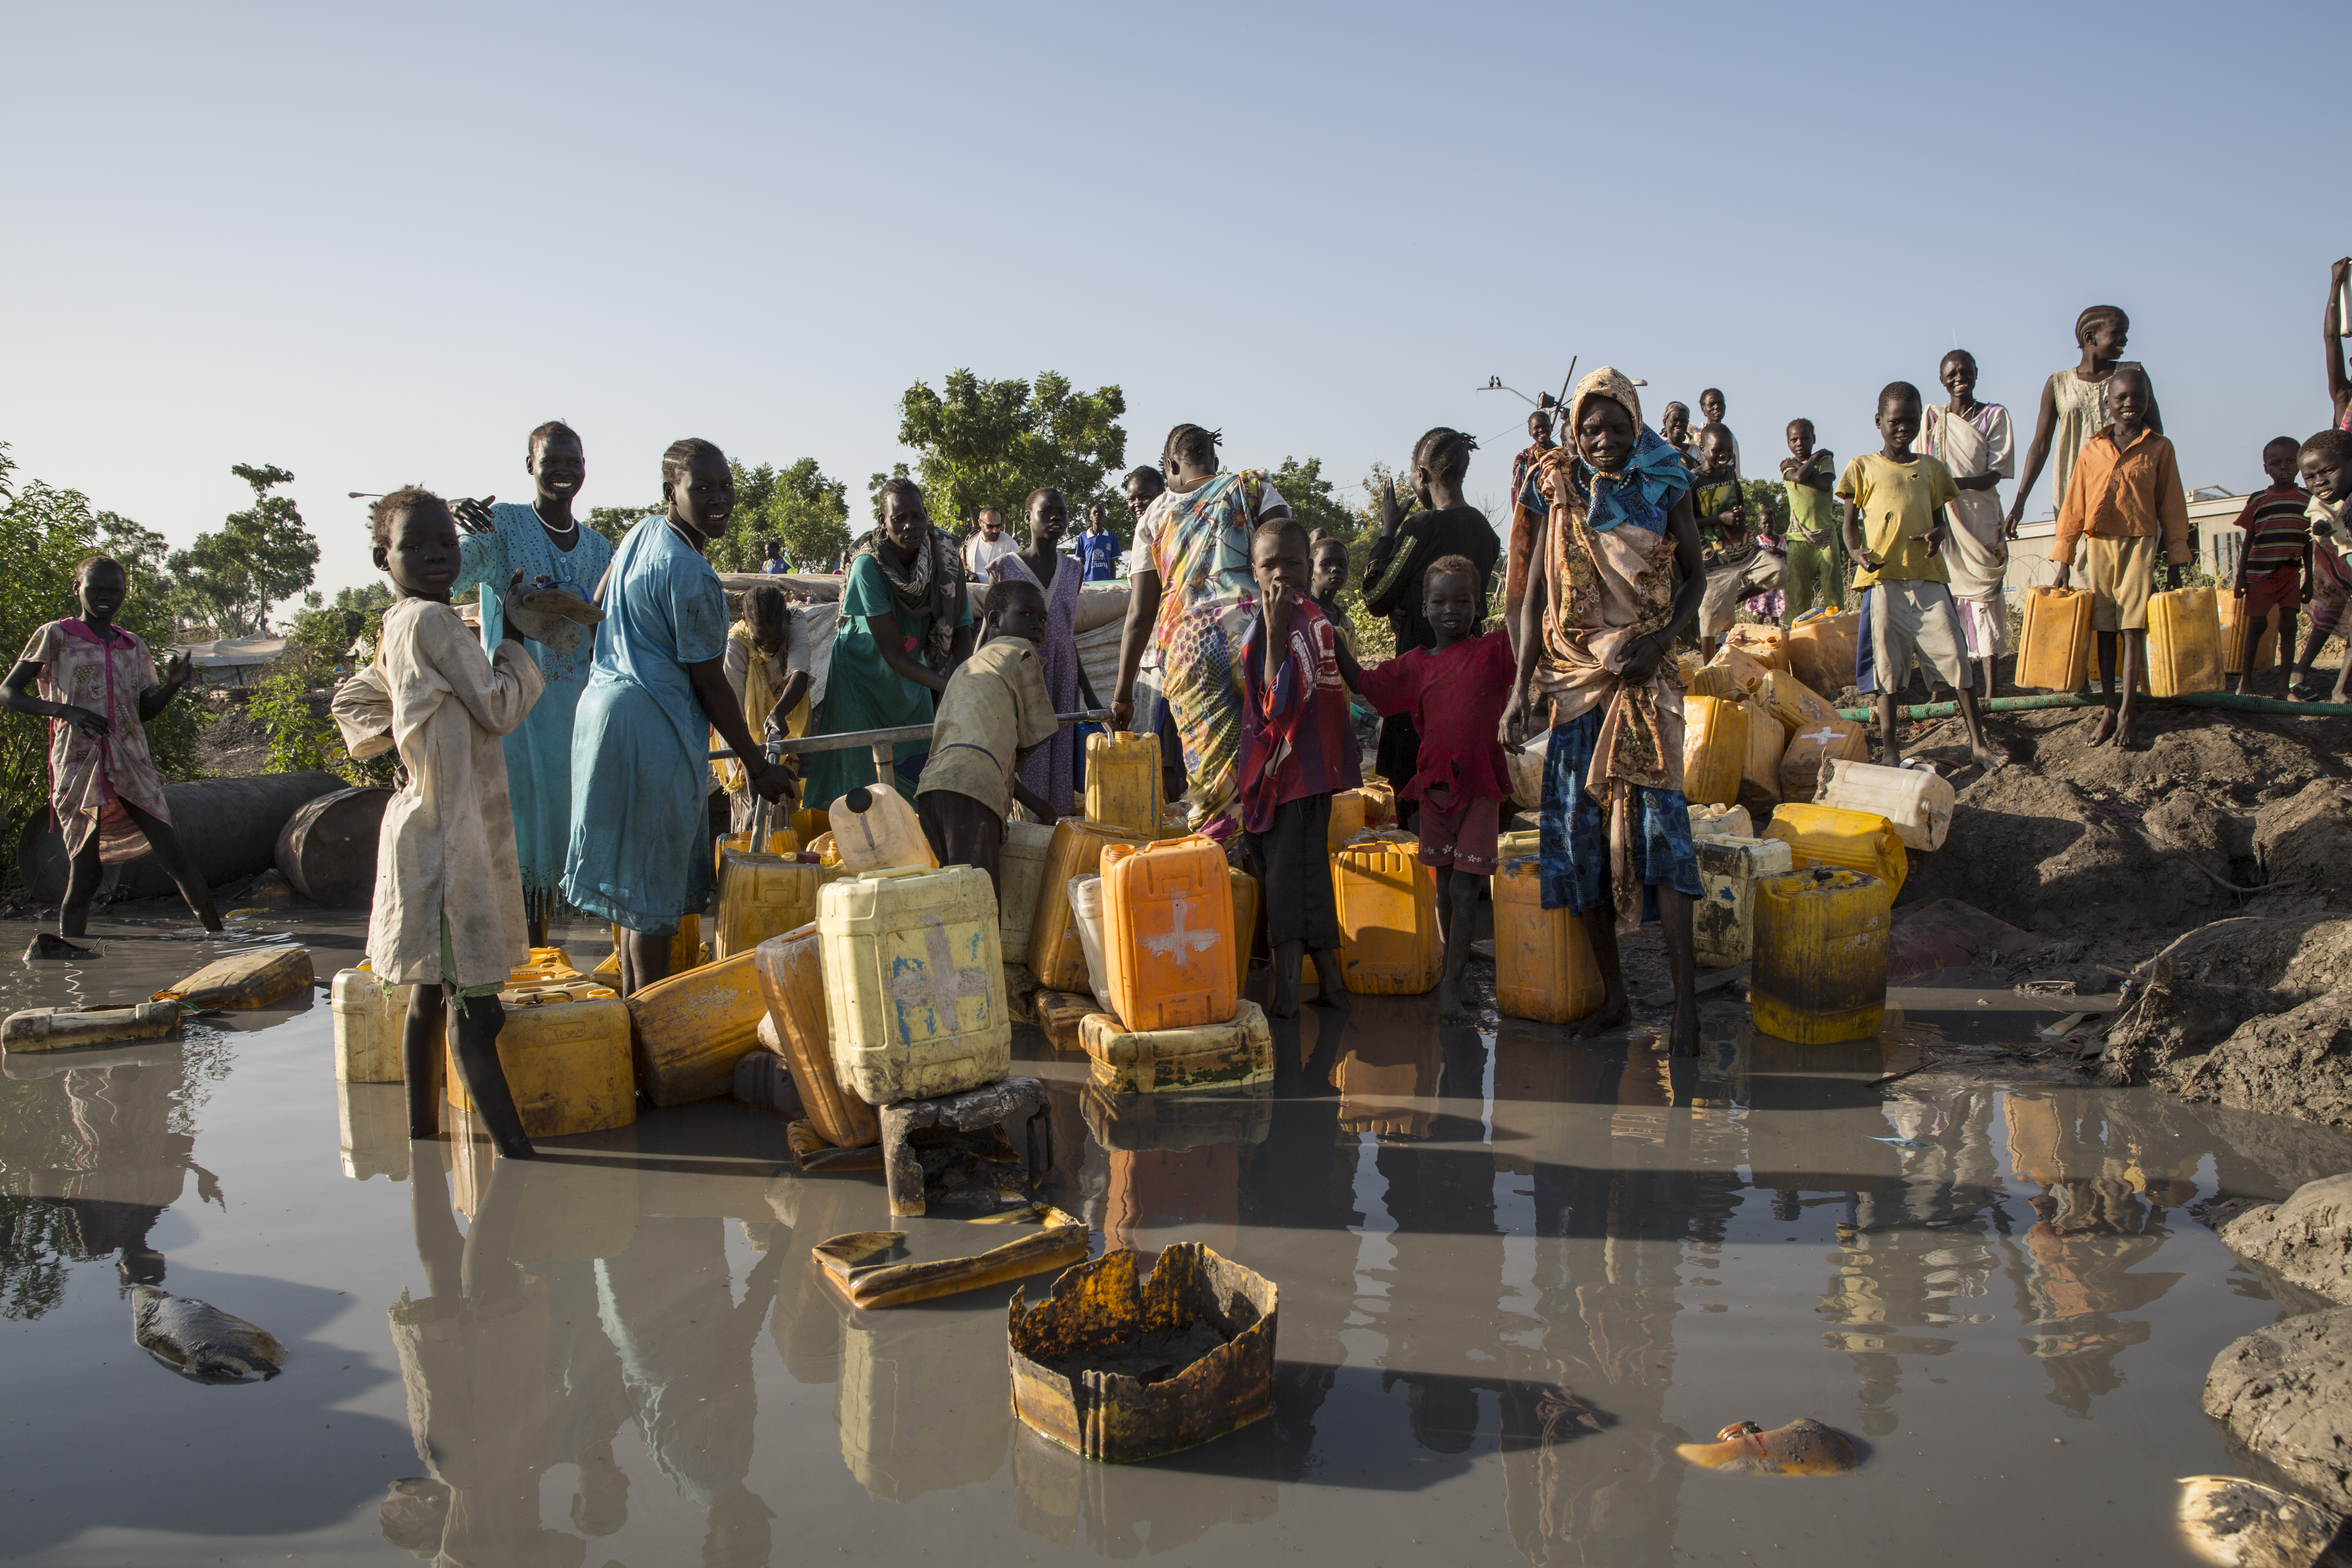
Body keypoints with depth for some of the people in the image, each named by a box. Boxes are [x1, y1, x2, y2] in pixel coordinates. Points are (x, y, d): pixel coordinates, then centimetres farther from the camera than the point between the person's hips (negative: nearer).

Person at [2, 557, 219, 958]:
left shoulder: (133, 645, 15)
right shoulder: (56, 637, 2)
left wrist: (173, 684, -1)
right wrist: (66, 711, -15)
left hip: (131, 765, 3)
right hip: (79, 767, -3)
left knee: (175, 855, -6)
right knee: (84, 873, -3)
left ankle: (219, 936, -5)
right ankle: (67, 946, 8)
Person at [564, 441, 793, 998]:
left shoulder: (642, 533, 10)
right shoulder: (691, 576, -17)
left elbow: (597, 607, 23)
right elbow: (709, 684, -14)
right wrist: (757, 767, -6)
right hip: (654, 727, -10)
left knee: (638, 874, 17)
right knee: (656, 883, -3)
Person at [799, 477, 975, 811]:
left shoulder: (944, 556, -14)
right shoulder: (869, 566, -26)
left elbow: (961, 633, -12)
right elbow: (893, 653, -28)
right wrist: (947, 686, -38)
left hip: (911, 677, 4)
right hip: (861, 677, -4)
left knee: (923, 771, 6)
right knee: (868, 776, -3)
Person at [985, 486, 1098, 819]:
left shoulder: (1072, 570, 10)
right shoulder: (1005, 567, -3)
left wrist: (1087, 688, 15)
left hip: (1063, 679, 4)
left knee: (1060, 751, 3)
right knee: (1025, 751, -7)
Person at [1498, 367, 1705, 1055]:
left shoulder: (1665, 488, 0)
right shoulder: (1565, 494, 5)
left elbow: (1695, 575, 7)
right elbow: (1537, 592, 5)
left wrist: (1660, 640, -11)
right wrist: (1522, 686, -4)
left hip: (1643, 675, -3)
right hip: (1576, 676, 3)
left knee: (1660, 817, -14)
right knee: (1578, 826, 2)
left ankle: (1686, 1002, -11)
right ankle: (1613, 993, 15)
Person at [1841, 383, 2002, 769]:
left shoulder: (1931, 468, 16)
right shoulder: (1863, 468, 8)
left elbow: (1938, 515, 20)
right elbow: (1850, 520, 6)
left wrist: (1937, 533, -4)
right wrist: (1856, 551, -14)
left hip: (1929, 578, 2)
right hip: (1883, 579, -2)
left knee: (1956, 657, -3)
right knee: (1886, 664, 0)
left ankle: (1979, 743, 3)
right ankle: (1890, 747, 8)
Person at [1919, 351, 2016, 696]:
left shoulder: (1994, 415, 5)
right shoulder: (1932, 416, 11)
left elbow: (1996, 474, -3)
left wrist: (1953, 483, -20)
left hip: (1981, 519, -1)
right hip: (1941, 518, 2)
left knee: (1984, 593, -6)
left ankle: (1989, 687, -6)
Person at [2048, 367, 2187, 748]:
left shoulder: (2159, 448, 3)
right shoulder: (2092, 450, 6)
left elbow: (2172, 506, 5)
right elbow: (2074, 506, 7)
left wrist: (2175, 561, 3)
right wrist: (2064, 559, 4)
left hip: (2139, 545, -2)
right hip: (2098, 546, 2)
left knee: (2133, 627, -5)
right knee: (2104, 629, 5)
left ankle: (2129, 711, 2)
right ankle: (2110, 709, 12)